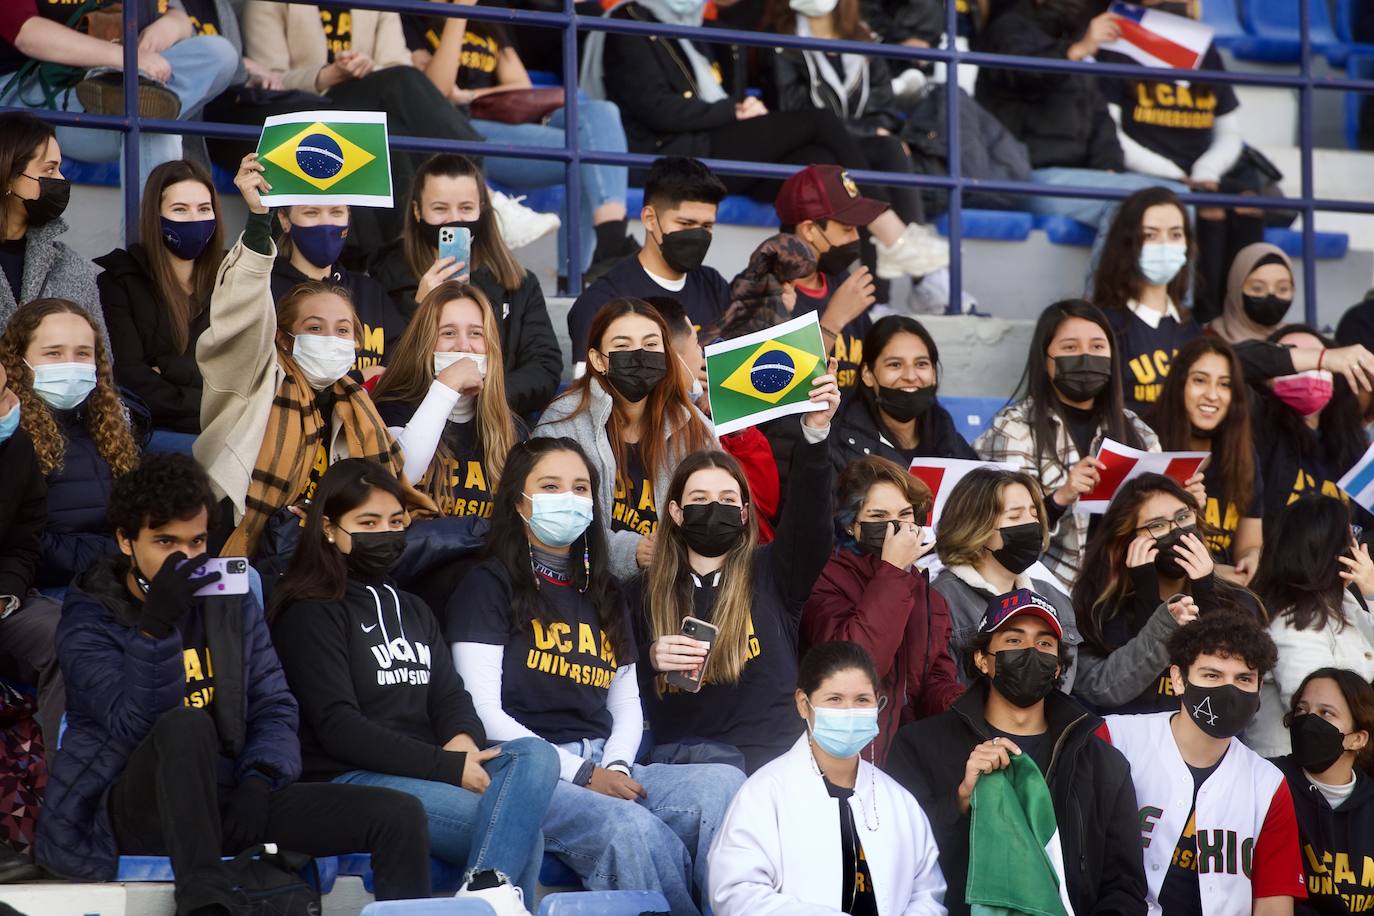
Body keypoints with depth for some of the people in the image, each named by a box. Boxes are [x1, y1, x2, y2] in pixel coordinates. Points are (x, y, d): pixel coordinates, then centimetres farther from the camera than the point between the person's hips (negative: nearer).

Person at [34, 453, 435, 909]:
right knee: (187, 726, -39)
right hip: (135, 810, -5)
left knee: (402, 816, -14)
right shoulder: (88, 622, -2)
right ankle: (206, 900, -40)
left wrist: (260, 780, -10)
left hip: (226, 801, 5)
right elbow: (138, 728, -16)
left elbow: (275, 708, 10)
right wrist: (156, 626, -28)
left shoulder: (231, 601, 13)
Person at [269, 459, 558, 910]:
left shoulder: (413, 611, 27)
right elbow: (337, 727, -10)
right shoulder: (310, 614, 1)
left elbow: (449, 694, 17)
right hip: (347, 780, -7)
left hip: (427, 769, 7)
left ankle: (490, 889, -46)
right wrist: (448, 766, -17)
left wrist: (463, 739, -10)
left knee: (535, 755, -27)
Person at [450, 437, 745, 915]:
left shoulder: (604, 595, 25)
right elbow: (485, 715, -6)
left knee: (722, 783, -25)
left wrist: (616, 767, -1)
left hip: (603, 770, 6)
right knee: (627, 827, -37)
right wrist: (580, 774, -13)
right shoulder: (488, 587, 4)